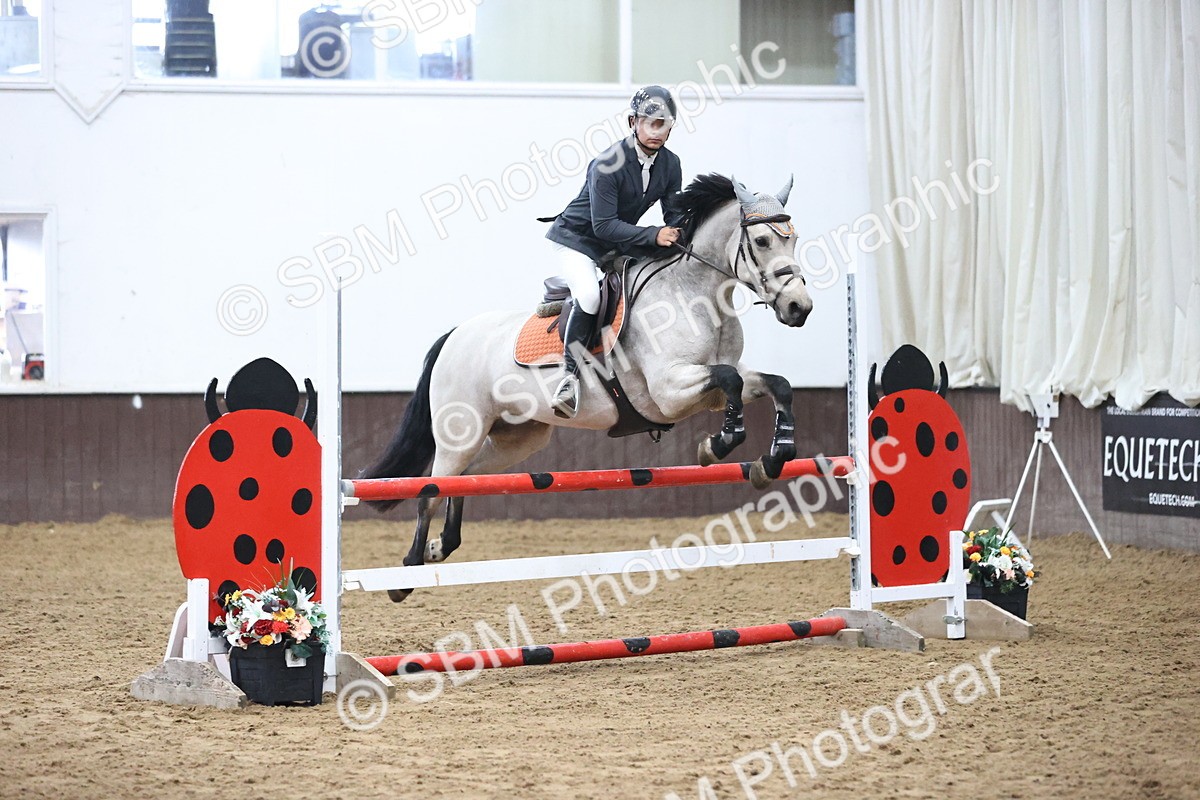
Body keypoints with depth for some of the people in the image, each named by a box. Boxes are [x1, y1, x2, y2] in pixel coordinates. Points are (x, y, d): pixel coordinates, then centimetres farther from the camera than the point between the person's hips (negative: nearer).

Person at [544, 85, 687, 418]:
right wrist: (653, 235, -38)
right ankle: (571, 376, -23)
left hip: (617, 245, 8)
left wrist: (682, 239, -22)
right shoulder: (608, 164, -27)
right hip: (576, 238, -8)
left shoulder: (670, 164, -5)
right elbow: (604, 225, -30)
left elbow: (676, 216, 1)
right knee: (590, 295, -32)